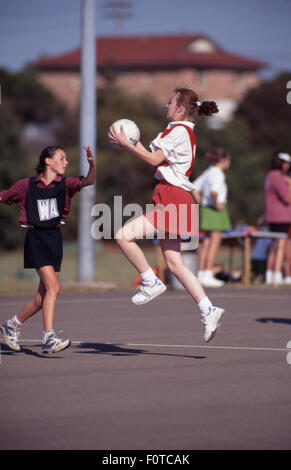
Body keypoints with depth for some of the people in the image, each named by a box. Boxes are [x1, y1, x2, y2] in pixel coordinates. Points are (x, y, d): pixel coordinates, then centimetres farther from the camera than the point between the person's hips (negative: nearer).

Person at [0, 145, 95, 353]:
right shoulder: (27, 185, 2)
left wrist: (92, 165, -32)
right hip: (36, 237, -4)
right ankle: (49, 339, -21)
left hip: (55, 238, 4)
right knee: (53, 286, -20)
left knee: (44, 295, 6)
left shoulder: (65, 185, 6)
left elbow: (88, 181, -13)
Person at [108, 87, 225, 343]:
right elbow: (158, 158, 22)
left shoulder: (179, 131, -10)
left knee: (124, 235, -16)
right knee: (174, 263, 7)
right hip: (172, 200, 10)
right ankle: (208, 310, 5)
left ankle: (151, 282, -7)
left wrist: (127, 144, -8)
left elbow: (155, 160, -14)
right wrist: (135, 145, 17)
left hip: (171, 200, -10)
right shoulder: (183, 131, 21)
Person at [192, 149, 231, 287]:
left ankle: (201, 275, 10)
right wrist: (217, 204, -17)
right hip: (216, 212, -9)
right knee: (214, 244, -6)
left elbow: (195, 188, 18)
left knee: (206, 244, 10)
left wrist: (202, 203, 13)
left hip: (206, 210, 9)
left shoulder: (208, 172, 13)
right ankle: (208, 276, -7)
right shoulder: (218, 174, -14)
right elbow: (214, 191, -31)